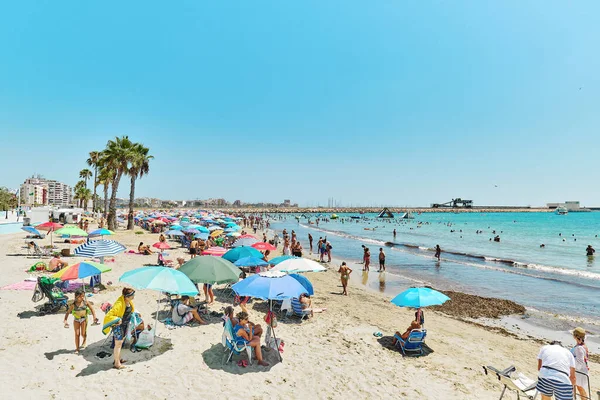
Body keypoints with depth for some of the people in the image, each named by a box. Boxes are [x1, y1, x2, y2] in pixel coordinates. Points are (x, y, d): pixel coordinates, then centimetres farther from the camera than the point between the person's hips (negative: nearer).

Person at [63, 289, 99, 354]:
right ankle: (77, 348, 15)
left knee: (83, 334, -1)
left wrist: (94, 317, -8)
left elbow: (92, 309, -2)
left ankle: (84, 340, 35)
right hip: (76, 320, 0)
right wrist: (65, 320, -13)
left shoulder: (85, 302, -11)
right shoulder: (73, 305, -13)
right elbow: (68, 312, -3)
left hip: (84, 319, 0)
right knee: (77, 334, 1)